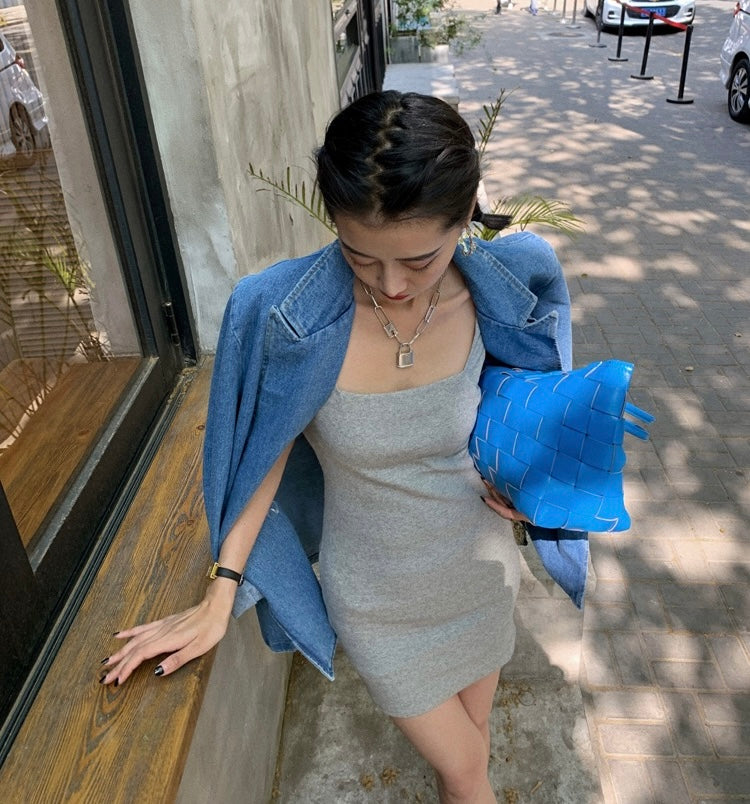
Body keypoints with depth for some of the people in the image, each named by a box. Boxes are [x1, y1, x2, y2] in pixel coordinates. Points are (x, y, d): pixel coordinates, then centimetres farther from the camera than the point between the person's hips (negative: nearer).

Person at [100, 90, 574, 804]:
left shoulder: (493, 291, -19)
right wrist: (219, 597, -11)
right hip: (378, 597, -2)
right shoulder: (288, 316, -27)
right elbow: (268, 455, -13)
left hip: (479, 569, 3)